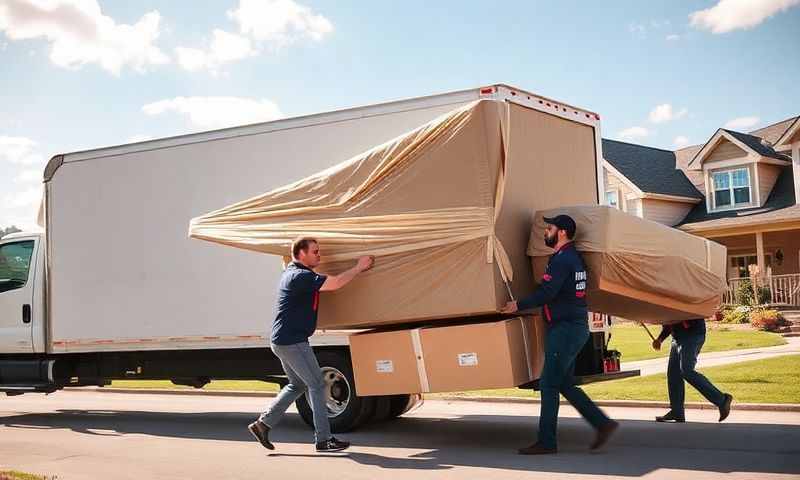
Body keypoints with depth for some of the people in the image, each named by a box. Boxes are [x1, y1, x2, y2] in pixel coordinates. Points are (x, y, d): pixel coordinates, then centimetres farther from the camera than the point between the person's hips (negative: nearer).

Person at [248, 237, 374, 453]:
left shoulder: (292, 272, 14)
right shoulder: (300, 276, -18)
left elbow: (330, 282, 26)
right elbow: (335, 283, -25)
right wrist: (359, 267, -13)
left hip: (282, 341, 10)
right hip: (292, 342, -10)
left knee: (298, 385, 20)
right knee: (317, 385, -2)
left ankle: (263, 424, 20)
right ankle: (323, 439, 3)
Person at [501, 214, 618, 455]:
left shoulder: (562, 260, -14)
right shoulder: (574, 257, 17)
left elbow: (546, 293, -22)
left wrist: (518, 305, -10)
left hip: (565, 329, -10)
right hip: (575, 327, 10)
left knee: (549, 384, -5)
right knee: (564, 383, 14)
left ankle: (546, 442, 0)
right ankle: (602, 423, 13)